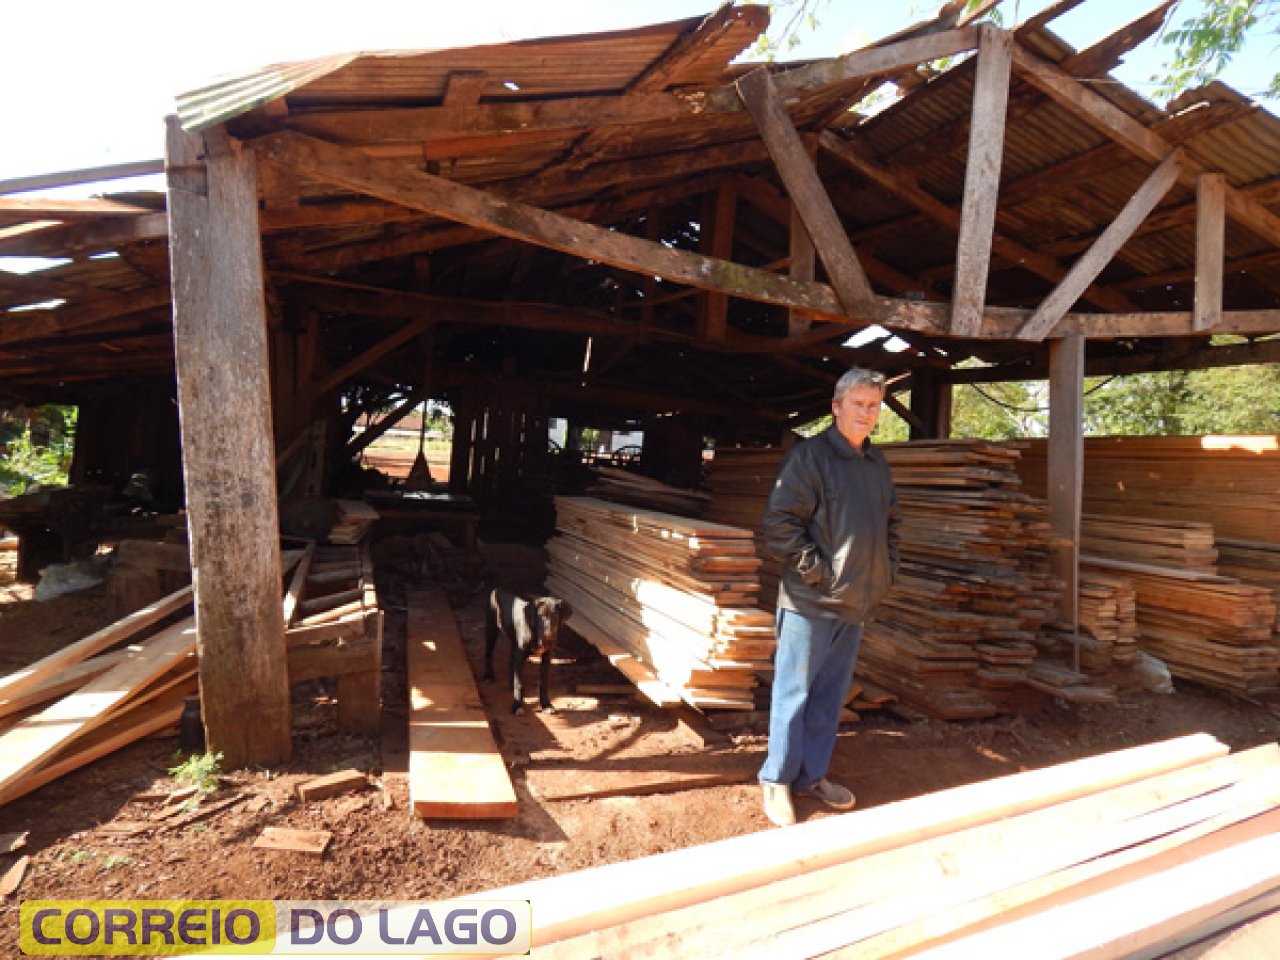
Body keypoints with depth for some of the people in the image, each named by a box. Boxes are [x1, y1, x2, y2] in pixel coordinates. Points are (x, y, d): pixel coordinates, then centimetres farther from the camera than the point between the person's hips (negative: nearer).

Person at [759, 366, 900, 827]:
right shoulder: (809, 455, -12)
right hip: (811, 600, -7)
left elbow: (890, 523, 24)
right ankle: (777, 780, 19)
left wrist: (886, 569, 12)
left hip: (857, 601, 8)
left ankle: (812, 775, 30)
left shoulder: (877, 464, 13)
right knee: (794, 691, 3)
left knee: (830, 694, 16)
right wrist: (817, 571, -17)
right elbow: (780, 522, -17)